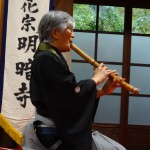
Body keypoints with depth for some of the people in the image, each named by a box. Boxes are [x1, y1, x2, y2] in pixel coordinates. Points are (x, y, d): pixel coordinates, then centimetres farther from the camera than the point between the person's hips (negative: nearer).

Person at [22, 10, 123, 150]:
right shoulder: (46, 58, -17)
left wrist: (102, 91, 2)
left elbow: (68, 95, 10)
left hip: (58, 130, 10)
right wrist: (95, 79, -7)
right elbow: (73, 95, -23)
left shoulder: (50, 57, 14)